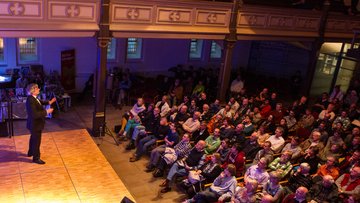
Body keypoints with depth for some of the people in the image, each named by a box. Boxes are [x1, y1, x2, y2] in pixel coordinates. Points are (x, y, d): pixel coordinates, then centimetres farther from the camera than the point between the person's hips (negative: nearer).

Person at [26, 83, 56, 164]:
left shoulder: (33, 98, -2)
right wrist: (46, 111, -29)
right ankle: (36, 158, 22)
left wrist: (49, 102, 4)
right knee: (36, 141, 6)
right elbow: (35, 114, -35)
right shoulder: (30, 101, -31)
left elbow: (40, 102, 18)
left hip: (35, 123, 10)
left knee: (33, 138, 28)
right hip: (35, 124, -10)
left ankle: (31, 152, 49)